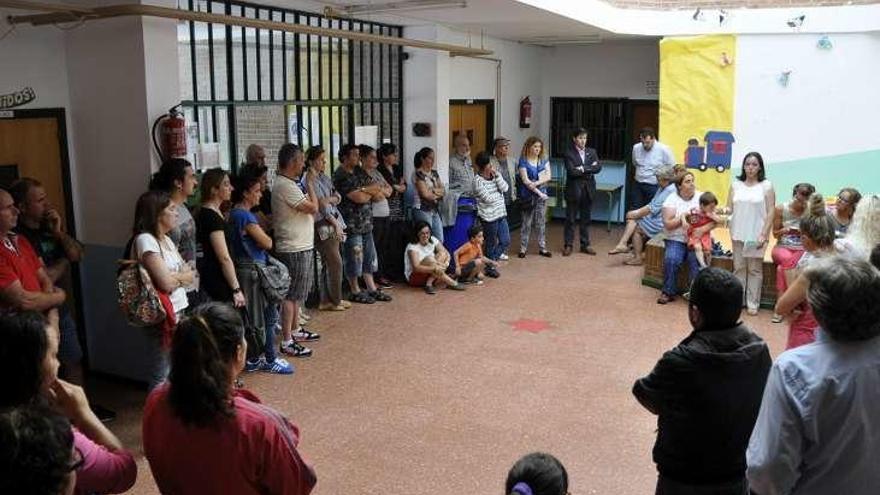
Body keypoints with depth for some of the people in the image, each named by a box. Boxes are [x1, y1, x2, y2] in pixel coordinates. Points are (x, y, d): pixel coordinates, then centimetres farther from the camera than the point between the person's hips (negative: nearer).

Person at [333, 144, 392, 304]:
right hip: (351, 224, -8)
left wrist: (364, 190, -11)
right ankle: (356, 292, 12)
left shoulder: (359, 172, 13)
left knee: (369, 257, 13)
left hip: (366, 223, 8)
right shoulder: (340, 176, -13)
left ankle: (372, 289, 22)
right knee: (354, 259, 1)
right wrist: (371, 192, -2)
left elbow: (380, 192, 8)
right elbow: (359, 198, -22)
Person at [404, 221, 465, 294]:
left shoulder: (433, 240, -4)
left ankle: (429, 283, -24)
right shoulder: (412, 247, -21)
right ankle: (451, 283, -27)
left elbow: (446, 253, -7)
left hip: (431, 274, 6)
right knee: (429, 259, -31)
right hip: (414, 276, -6)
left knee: (442, 254, -16)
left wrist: (446, 263, -29)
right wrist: (434, 268, -43)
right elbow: (416, 267, -32)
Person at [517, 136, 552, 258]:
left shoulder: (544, 161, 9)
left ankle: (542, 248, 12)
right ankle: (523, 248, 7)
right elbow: (525, 180, -11)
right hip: (528, 196, -4)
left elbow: (548, 176, -1)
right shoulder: (523, 162, -4)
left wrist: (536, 183, -17)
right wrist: (539, 192, -14)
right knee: (526, 223, 0)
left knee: (541, 223, 7)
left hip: (542, 195, 4)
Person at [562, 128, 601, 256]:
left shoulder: (592, 152, 10)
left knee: (586, 219, 10)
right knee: (570, 219, 3)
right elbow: (571, 171, -16)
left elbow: (598, 167, -4)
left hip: (588, 189, 4)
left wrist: (583, 168, -13)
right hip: (574, 190, -4)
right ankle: (568, 245, 9)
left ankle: (585, 244, 18)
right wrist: (589, 170, -10)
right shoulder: (569, 153, -4)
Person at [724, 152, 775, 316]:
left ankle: (752, 303, 9)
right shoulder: (735, 184, 5)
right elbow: (730, 208, 5)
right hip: (738, 233, 3)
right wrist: (725, 210, -19)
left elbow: (770, 212, -5)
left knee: (755, 269, 3)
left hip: (756, 235, -3)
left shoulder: (766, 186, -3)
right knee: (739, 267, 9)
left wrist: (764, 234, -12)